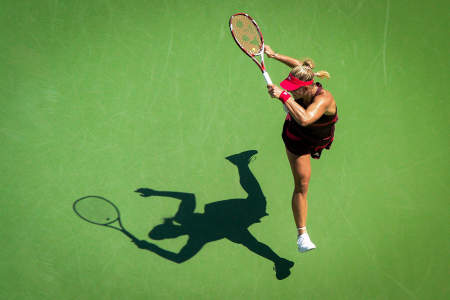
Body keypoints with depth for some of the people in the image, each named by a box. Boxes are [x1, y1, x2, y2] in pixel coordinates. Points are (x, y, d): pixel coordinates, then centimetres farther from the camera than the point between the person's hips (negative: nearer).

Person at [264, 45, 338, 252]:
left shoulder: (324, 99, -44)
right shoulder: (302, 86, -30)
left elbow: (305, 119, -65)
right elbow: (298, 64, -5)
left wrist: (284, 96, -66)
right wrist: (274, 55, 1)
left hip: (317, 140, 0)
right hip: (297, 140, 0)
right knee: (302, 185, -6)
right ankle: (302, 235, 2)